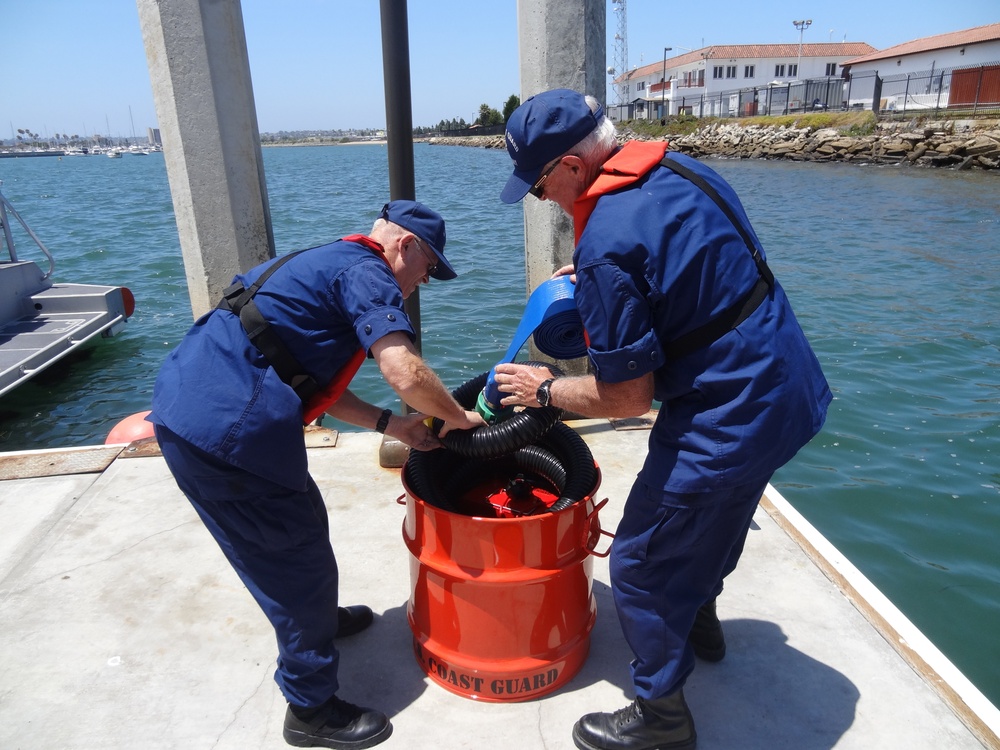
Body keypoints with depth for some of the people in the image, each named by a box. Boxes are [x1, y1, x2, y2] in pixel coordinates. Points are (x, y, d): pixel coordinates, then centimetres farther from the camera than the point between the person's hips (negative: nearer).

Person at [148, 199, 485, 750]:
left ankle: (317, 619, 52)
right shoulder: (366, 272, -8)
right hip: (227, 434, -10)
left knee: (301, 520, 28)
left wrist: (391, 425, 15)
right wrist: (457, 417, -3)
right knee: (298, 564, 6)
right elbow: (404, 373, -23)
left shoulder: (326, 263, 22)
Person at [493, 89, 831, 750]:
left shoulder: (606, 247, -25)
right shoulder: (683, 169, 2)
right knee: (711, 518, 32)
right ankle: (701, 620, 58)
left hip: (728, 421, -10)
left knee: (640, 566, 9)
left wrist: (543, 390, -5)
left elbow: (627, 398, -21)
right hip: (792, 390, 10)